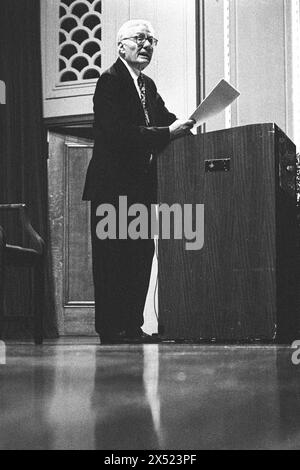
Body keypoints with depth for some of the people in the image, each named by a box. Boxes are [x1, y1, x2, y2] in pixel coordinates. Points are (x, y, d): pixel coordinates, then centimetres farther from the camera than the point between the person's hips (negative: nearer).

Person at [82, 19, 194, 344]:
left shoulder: (148, 85, 19)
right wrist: (167, 133, -25)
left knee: (141, 253, 7)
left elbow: (164, 119, 10)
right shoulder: (110, 81, -9)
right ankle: (111, 329, -1)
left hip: (140, 187, 9)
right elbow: (119, 131, -22)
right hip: (113, 185, -9)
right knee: (113, 256, -5)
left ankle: (132, 325, 13)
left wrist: (181, 125, -11)